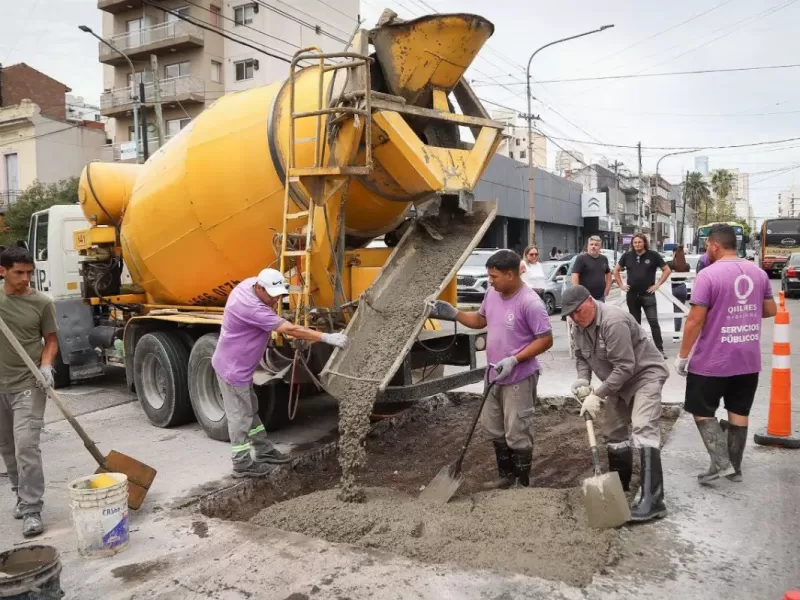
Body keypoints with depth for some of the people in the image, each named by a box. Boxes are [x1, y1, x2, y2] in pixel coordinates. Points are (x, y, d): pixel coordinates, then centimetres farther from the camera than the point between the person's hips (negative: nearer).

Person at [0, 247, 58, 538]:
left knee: (26, 446, -10)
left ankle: (31, 510, -3)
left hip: (29, 385, -3)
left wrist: (46, 366, -14)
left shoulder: (42, 302, -6)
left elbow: (51, 340, 2)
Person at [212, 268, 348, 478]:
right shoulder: (251, 307, -34)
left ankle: (264, 450, 33)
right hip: (233, 368, -10)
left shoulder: (250, 283, -6)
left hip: (240, 365, 10)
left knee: (250, 410, 20)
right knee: (240, 416, 2)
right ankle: (242, 464, 16)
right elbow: (289, 329, -37)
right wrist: (327, 337, -37)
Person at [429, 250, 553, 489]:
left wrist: (514, 359, -26)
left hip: (519, 378, -8)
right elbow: (480, 320, 17)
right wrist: (454, 314, 3)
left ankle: (523, 484, 21)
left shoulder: (530, 303, -22)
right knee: (494, 429, 19)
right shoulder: (492, 294, 2)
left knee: (517, 434, 3)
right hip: (496, 376, 9)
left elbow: (546, 340, -20)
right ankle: (506, 475, 36)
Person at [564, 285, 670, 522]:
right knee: (614, 431, 14)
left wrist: (598, 395, -30)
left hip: (644, 375, -9)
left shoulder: (613, 321, -31)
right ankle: (620, 484, 32)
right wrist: (582, 380, -12)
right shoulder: (578, 328, -2)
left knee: (643, 428, -23)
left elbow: (625, 367, -31)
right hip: (617, 381, 9)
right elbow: (581, 358, 9)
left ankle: (652, 500, -26)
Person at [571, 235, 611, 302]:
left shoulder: (604, 259, 12)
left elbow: (608, 273, 26)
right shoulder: (581, 258, -7)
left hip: (600, 296, 7)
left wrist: (607, 288, 14)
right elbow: (575, 275, -15)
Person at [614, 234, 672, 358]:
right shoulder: (627, 256, 5)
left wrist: (658, 284, -5)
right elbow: (616, 271, 16)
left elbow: (667, 270, 3)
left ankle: (660, 349, -2)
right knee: (635, 323, 11)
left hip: (648, 295, -3)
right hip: (632, 295, 3)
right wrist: (621, 285, 6)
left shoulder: (653, 255, -2)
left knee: (653, 322, -7)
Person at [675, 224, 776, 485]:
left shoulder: (708, 274, -16)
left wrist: (682, 356, -10)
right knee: (739, 412, 15)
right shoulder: (758, 273, 4)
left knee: (702, 411, 8)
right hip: (749, 360, 6)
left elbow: (695, 320, -18)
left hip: (712, 361, -6)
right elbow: (770, 310, 13)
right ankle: (735, 467, 23)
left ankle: (720, 463, -3)